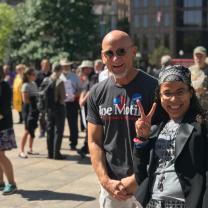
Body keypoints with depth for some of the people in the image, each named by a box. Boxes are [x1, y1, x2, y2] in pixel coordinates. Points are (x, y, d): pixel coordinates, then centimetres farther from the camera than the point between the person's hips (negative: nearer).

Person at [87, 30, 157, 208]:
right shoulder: (98, 93, 4)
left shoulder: (153, 88, -8)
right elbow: (94, 142, 6)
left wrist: (136, 179, -14)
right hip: (111, 186, 3)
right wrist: (106, 181, -6)